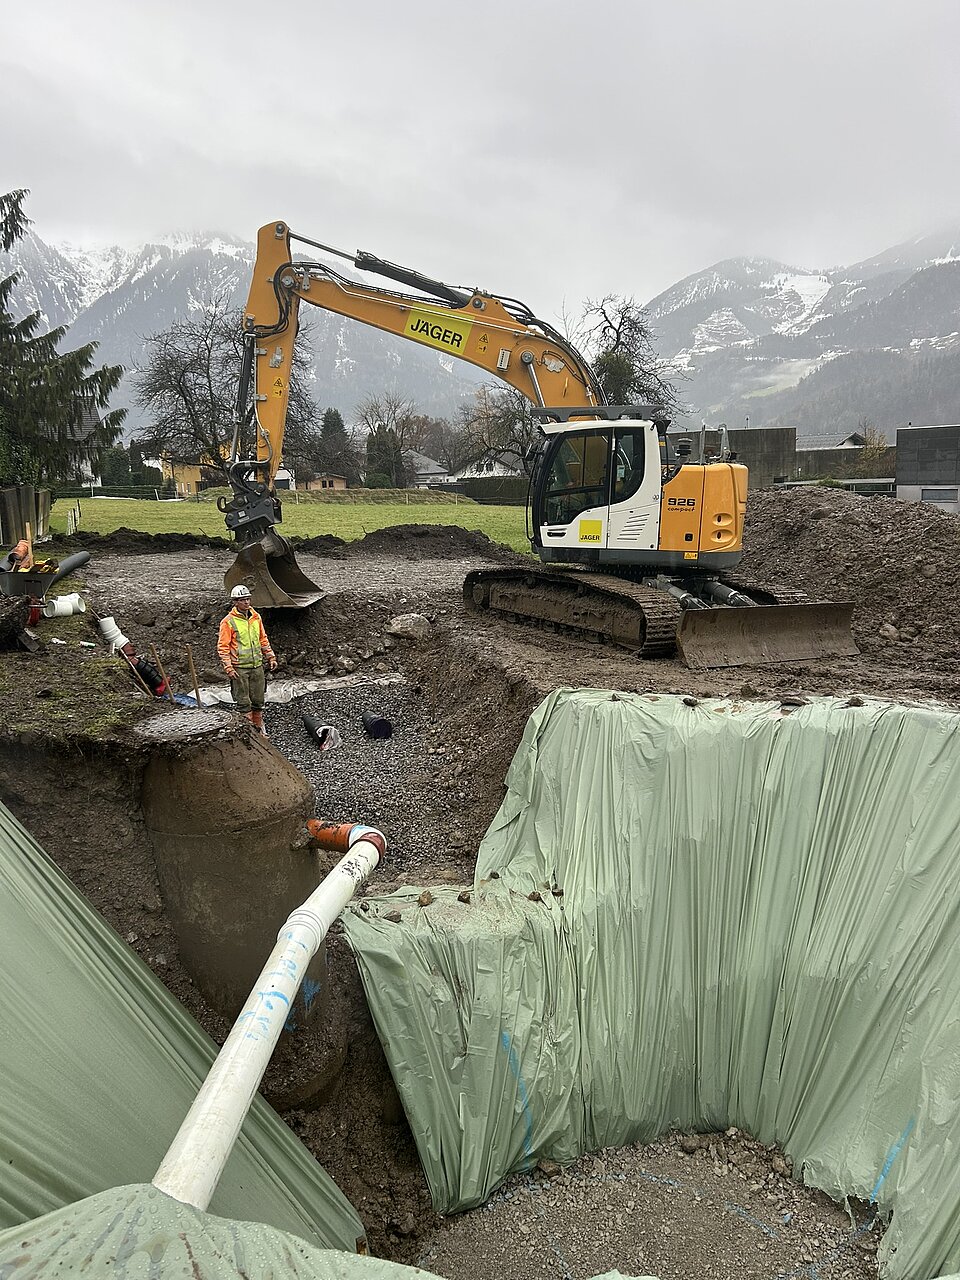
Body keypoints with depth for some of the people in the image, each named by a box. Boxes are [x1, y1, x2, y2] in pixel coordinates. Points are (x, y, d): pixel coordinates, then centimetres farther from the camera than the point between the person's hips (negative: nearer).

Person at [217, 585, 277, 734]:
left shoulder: (256, 617, 8)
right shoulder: (229, 621, -8)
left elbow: (263, 639, 19)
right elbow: (222, 647, -8)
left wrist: (271, 657, 15)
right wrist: (228, 667, -14)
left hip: (257, 666, 5)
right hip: (240, 668, -5)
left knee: (258, 700, 11)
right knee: (243, 702, 0)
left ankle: (259, 727, 24)